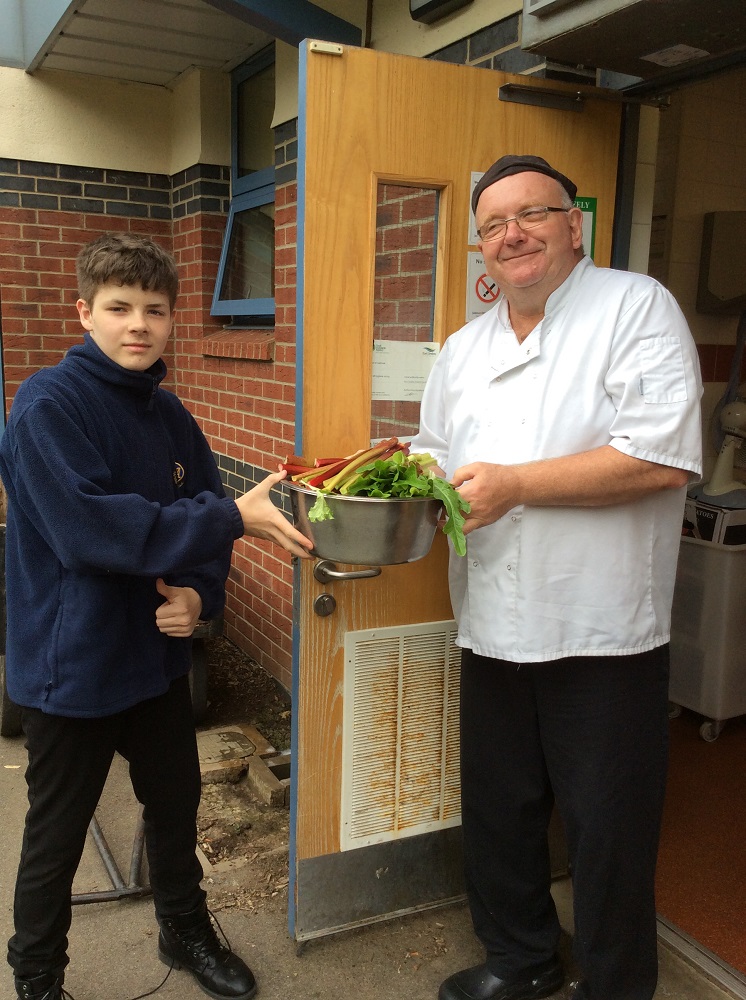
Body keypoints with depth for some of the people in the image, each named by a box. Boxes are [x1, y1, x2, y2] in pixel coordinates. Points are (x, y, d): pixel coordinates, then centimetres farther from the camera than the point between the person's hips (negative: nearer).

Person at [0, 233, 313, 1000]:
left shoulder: (167, 413, 3)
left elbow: (204, 508, 6)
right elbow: (93, 526, -28)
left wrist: (200, 590, -13)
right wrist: (232, 518, -29)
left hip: (156, 653, 7)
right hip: (71, 664, -6)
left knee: (175, 802, 23)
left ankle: (186, 931, 48)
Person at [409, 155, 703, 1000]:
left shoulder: (637, 307, -7)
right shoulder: (462, 349, 12)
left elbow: (662, 456, -19)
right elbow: (435, 455, 19)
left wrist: (515, 484, -20)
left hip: (604, 632, -5)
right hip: (493, 629, 6)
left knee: (608, 830, 9)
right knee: (497, 811, 19)